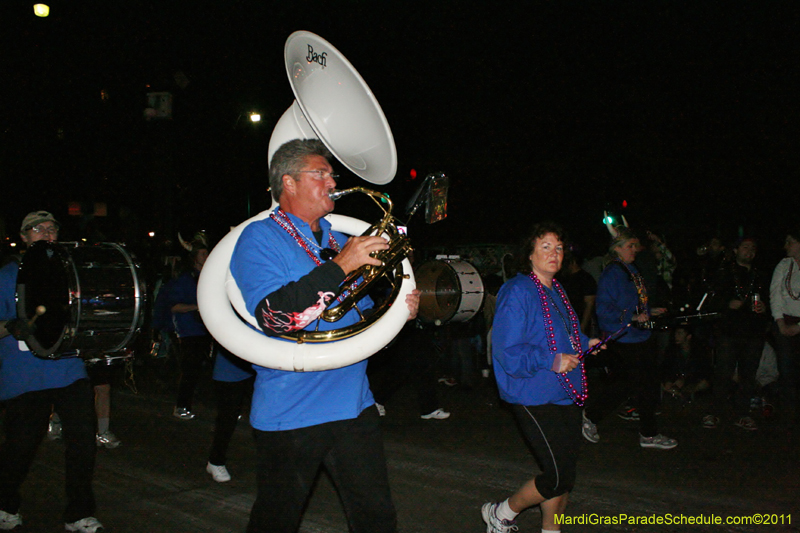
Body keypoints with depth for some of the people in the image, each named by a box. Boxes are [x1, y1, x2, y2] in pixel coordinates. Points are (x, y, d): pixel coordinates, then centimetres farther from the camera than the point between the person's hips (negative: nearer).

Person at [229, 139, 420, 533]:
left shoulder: (339, 242, 14)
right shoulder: (260, 238, -7)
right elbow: (274, 316, -24)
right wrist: (341, 266, -25)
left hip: (353, 406, 6)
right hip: (290, 414, -5)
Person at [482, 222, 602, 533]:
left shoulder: (557, 292, 15)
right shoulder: (517, 291, -13)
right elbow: (506, 350, -20)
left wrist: (585, 344, 15)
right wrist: (551, 362, -22)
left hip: (566, 395, 9)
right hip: (535, 398, -9)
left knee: (564, 473, 13)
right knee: (558, 477, -9)